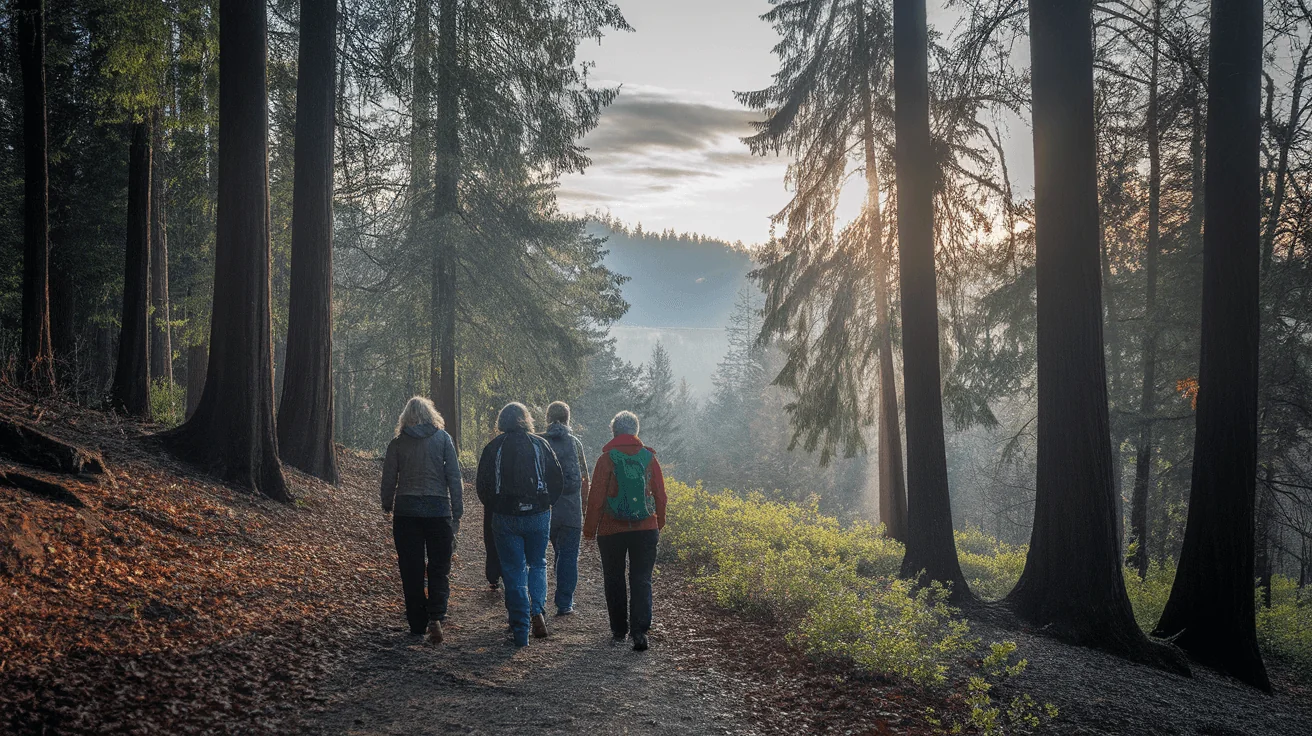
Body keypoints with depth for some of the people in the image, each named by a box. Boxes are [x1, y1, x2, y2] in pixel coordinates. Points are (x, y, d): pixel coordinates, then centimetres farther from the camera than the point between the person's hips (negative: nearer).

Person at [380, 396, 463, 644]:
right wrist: (457, 514, 1)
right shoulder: (443, 438, 0)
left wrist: (387, 507, 22)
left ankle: (417, 624, 12)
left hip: (406, 510, 1)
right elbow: (454, 477, -3)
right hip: (438, 509, -1)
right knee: (439, 568, 6)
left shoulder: (398, 442, 2)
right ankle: (436, 617, -13)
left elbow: (389, 478, 5)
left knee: (411, 570, 9)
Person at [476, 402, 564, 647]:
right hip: (538, 516, 1)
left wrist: (493, 509, 15)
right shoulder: (540, 445, 0)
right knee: (538, 564, 19)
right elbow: (558, 480, 1)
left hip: (505, 518, -1)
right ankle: (538, 610, -5)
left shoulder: (493, 448, -2)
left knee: (514, 572, 5)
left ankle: (520, 633, 4)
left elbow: (483, 486, 0)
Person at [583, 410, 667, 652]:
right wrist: (659, 525, 19)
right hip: (646, 529, 2)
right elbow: (660, 495, 6)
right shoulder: (649, 457, 1)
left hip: (612, 531, -1)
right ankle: (640, 630, -11)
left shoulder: (606, 459, -7)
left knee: (614, 580, 12)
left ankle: (619, 631, 19)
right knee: (641, 580, 3)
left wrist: (589, 529, 3)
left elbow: (596, 497, -7)